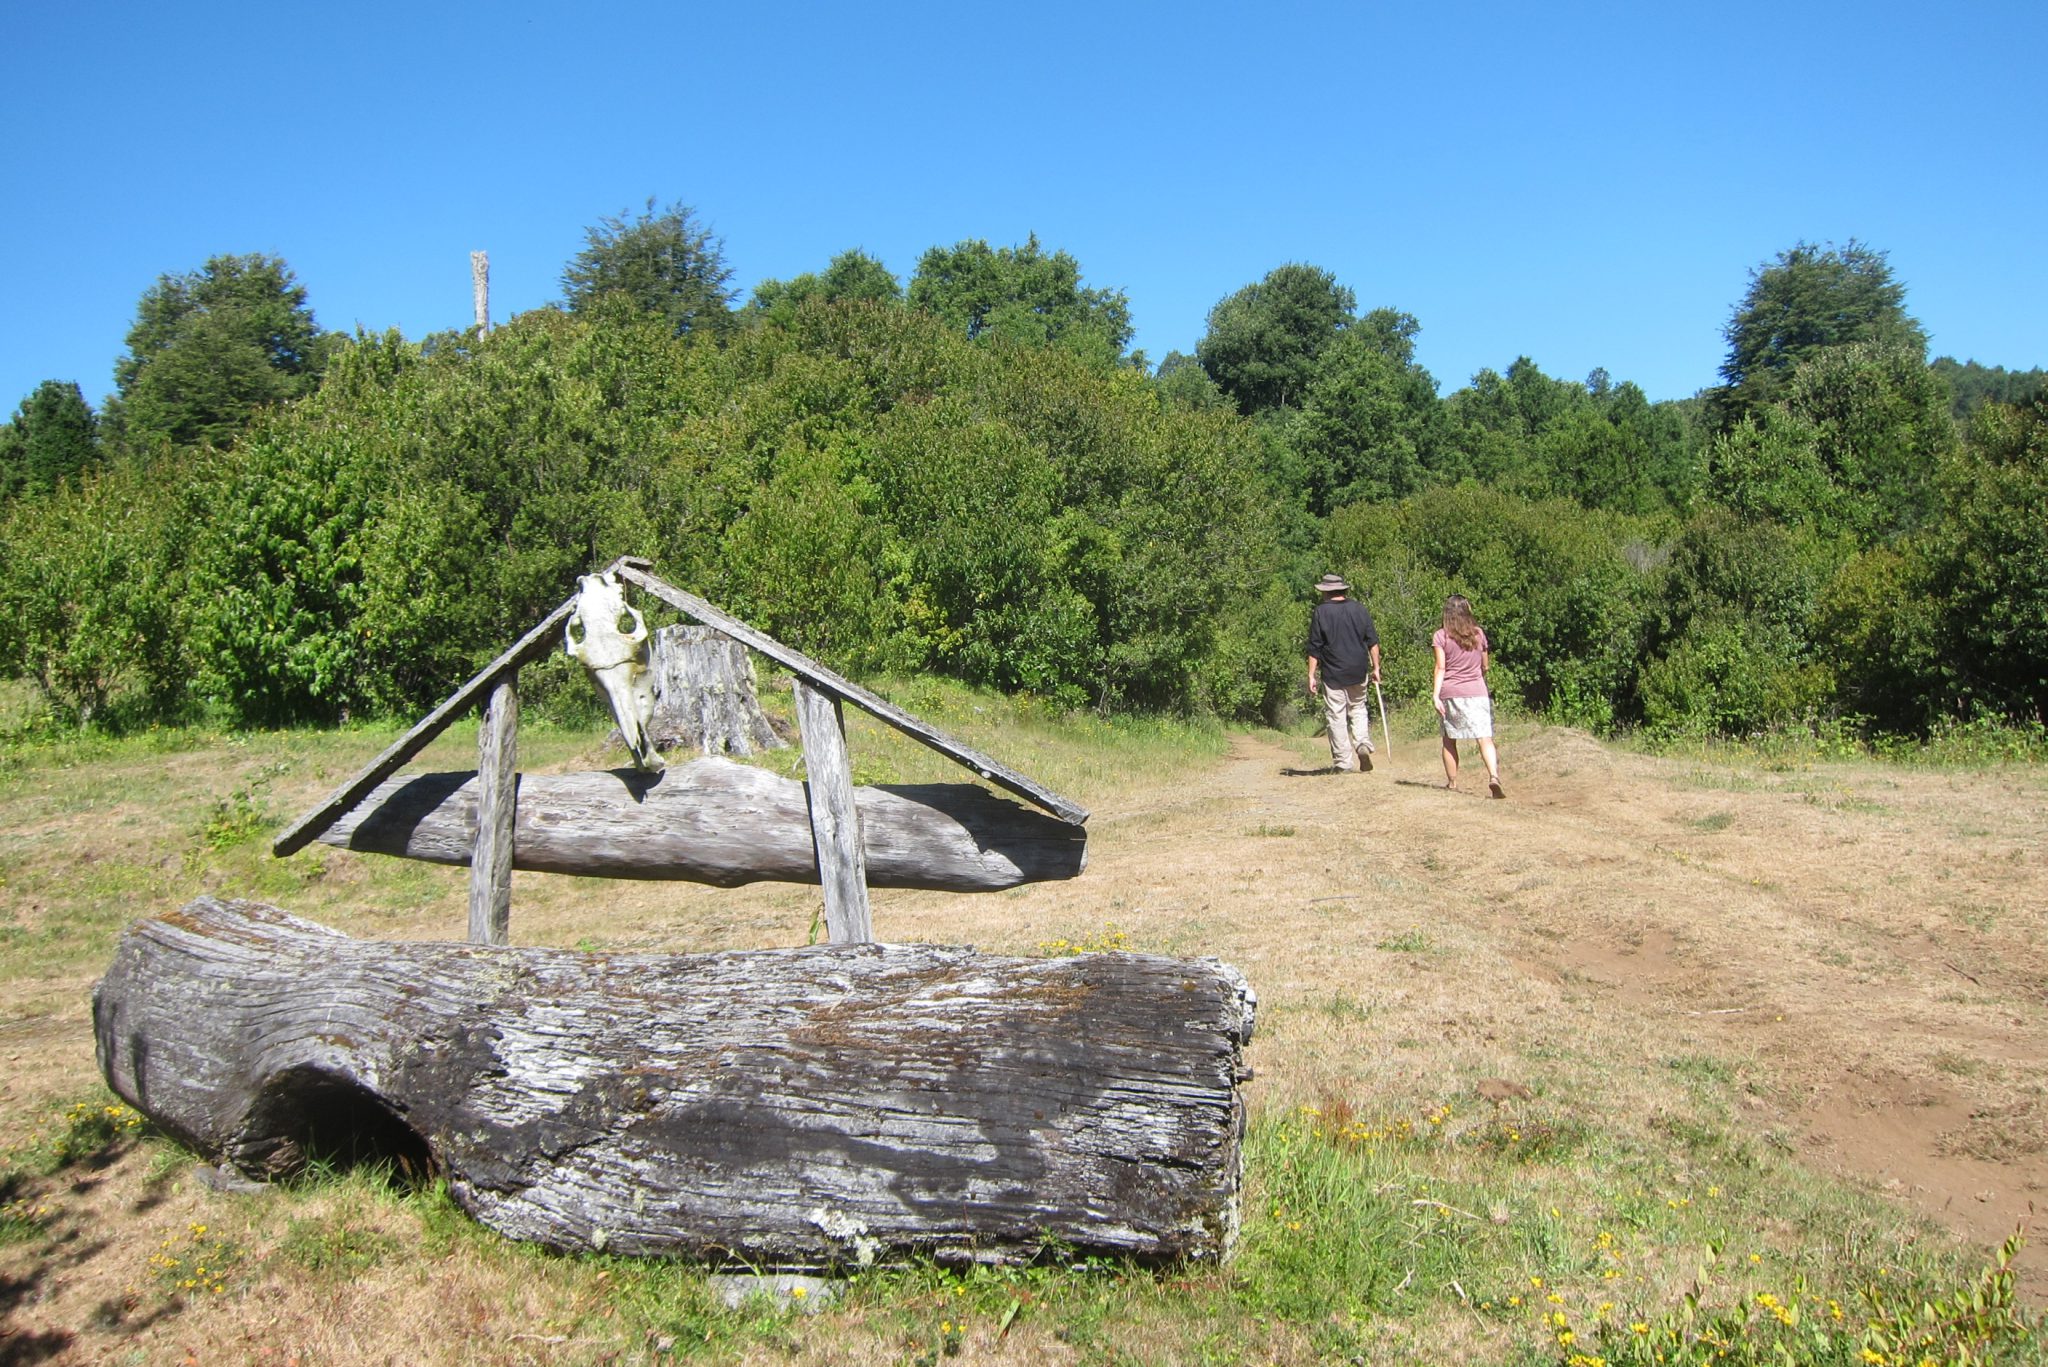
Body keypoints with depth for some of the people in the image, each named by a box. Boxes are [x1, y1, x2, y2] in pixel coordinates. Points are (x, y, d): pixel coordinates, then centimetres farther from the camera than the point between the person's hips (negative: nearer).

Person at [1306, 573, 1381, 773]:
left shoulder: (1321, 612, -5)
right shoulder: (1359, 609, 5)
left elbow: (1314, 649, -6)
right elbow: (1372, 641, 5)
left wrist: (1311, 676, -3)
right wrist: (1375, 668, 11)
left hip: (1332, 674, -3)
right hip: (1358, 673, 3)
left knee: (1337, 717, 2)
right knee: (1358, 708, 21)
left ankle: (1344, 763, 2)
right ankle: (1363, 742, -3)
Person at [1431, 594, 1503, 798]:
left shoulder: (1441, 636, -2)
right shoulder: (1478, 633, 7)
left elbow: (1440, 668, -8)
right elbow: (1485, 666, 14)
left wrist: (1436, 695, -9)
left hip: (1450, 693, -1)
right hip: (1476, 692, 1)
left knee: (1449, 740, 13)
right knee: (1485, 738, -7)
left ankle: (1452, 781, 19)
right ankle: (1493, 776, -27)